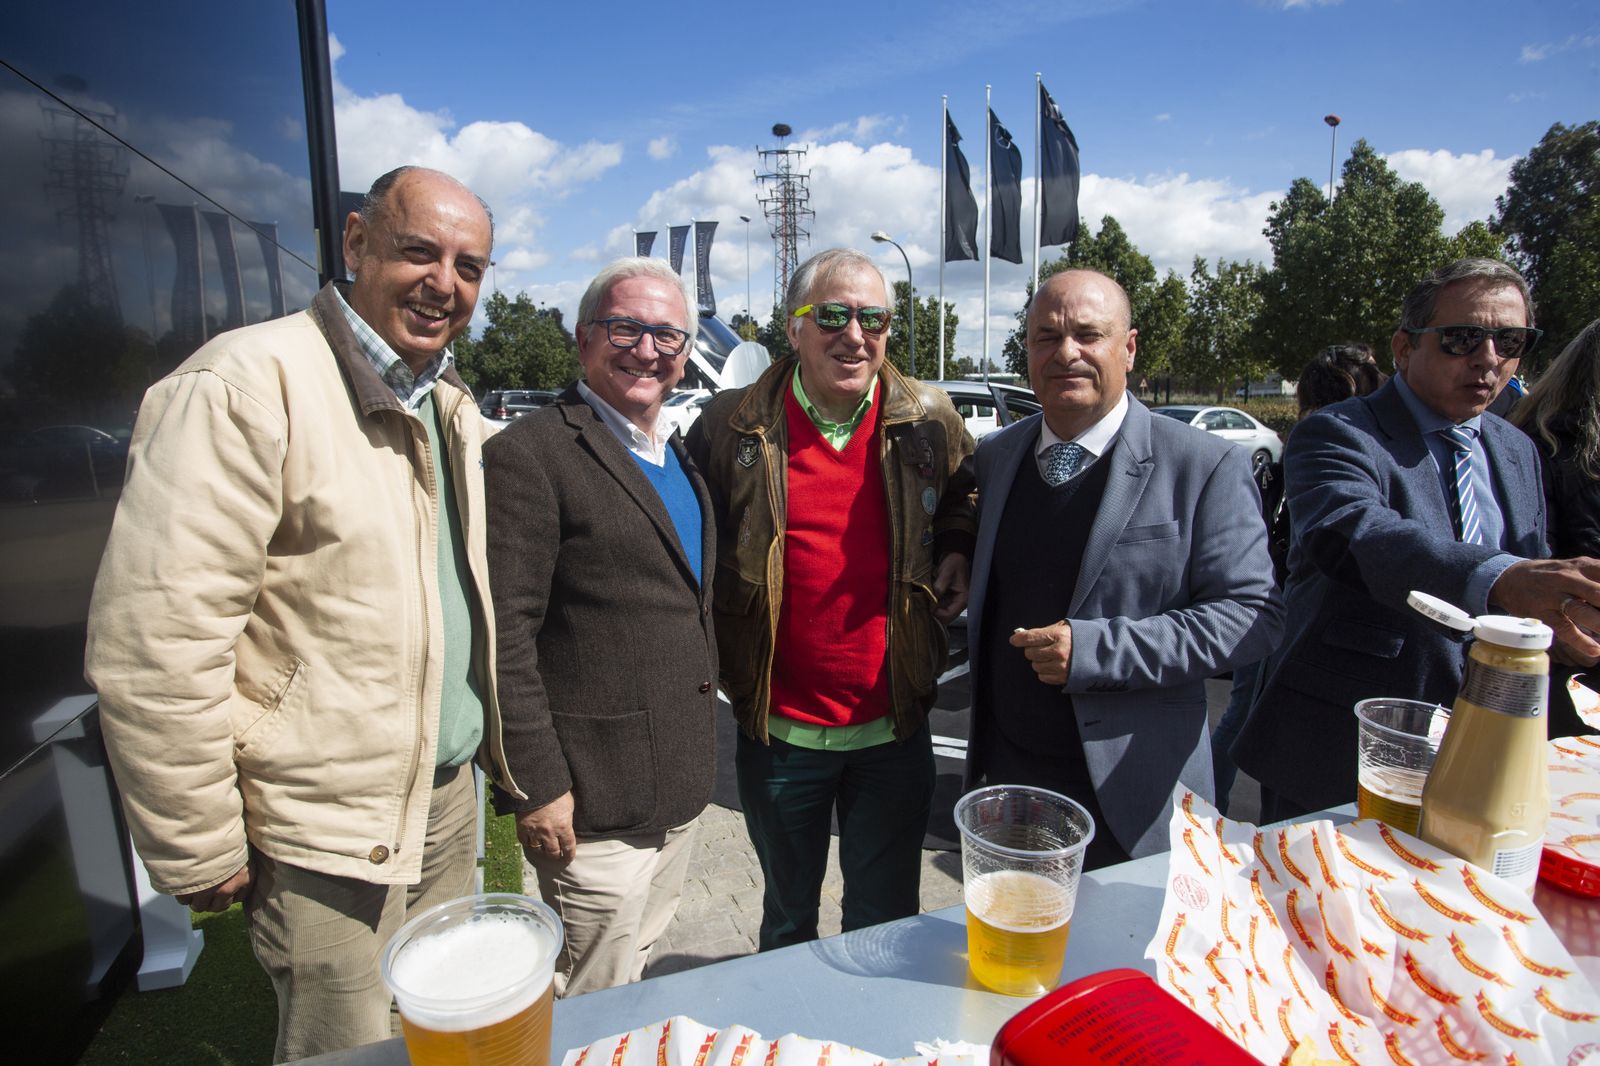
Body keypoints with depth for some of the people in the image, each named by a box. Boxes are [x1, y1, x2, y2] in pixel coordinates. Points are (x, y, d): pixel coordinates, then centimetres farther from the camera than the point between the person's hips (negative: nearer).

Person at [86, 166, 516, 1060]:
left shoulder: (454, 406, 7)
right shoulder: (247, 386, -19)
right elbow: (155, 642, -20)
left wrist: (499, 749, 15)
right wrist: (199, 849, -13)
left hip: (449, 801, 7)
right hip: (328, 836, -7)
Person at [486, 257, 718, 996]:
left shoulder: (678, 454, 11)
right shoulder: (530, 454, -15)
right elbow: (504, 636, -18)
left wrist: (696, 763, 16)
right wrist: (536, 786, -17)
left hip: (679, 794, 8)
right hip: (594, 807, -8)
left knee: (638, 978, 25)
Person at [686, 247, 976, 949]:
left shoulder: (928, 420, -4)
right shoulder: (730, 427, -8)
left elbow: (961, 498, 16)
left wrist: (956, 550, -3)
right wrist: (714, 656, -5)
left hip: (894, 727, 1)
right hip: (779, 730, 0)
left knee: (886, 919, 20)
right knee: (787, 917, 24)